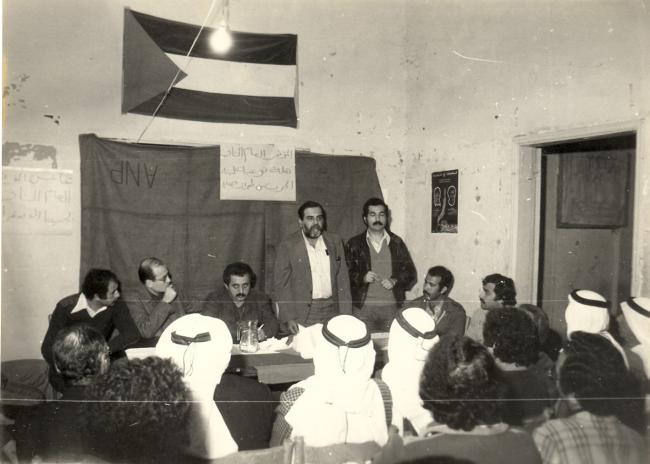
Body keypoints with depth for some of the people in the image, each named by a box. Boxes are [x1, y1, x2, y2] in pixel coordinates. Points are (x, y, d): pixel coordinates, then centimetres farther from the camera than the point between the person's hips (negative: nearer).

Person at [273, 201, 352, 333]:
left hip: (332, 312, 3)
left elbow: (342, 279, 8)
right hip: (303, 317, -3)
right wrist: (289, 318, -9)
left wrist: (345, 315, 3)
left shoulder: (335, 242, 8)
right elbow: (280, 285, -2)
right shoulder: (287, 247, -3)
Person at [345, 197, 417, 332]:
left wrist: (395, 281, -7)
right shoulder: (354, 244, 7)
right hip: (363, 307, -1)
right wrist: (362, 278, -14)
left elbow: (410, 272, 10)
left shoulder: (396, 242, 10)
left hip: (392, 306, 1)